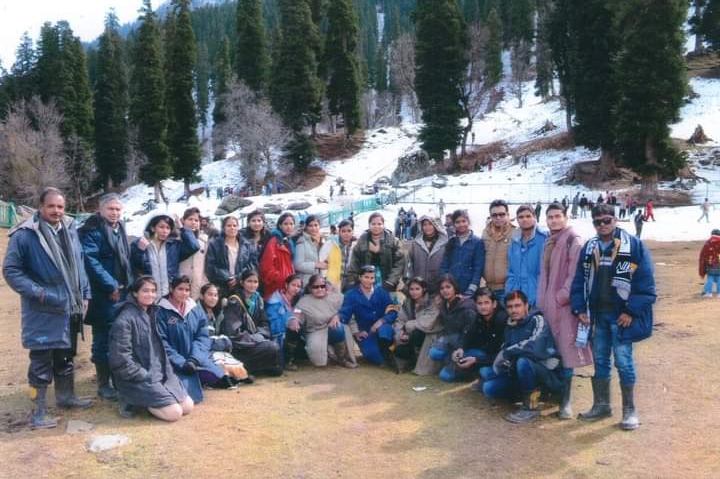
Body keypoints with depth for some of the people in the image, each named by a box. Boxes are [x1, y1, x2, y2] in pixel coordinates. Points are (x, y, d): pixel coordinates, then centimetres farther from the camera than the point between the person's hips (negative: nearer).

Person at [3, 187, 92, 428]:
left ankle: (66, 396, 36)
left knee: (66, 356, 19)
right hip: (43, 312, -6)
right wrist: (38, 292, -19)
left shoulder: (70, 230, 5)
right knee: (41, 362, 2)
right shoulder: (25, 235, -14)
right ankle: (38, 411, 13)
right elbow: (10, 270, -11)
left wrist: (84, 295, 9)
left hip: (70, 309, 6)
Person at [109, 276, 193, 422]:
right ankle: (132, 400, 2)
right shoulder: (124, 320, -16)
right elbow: (121, 360, -20)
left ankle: (149, 398, 13)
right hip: (137, 379, -8)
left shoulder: (152, 315, 11)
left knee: (188, 406, -1)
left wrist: (166, 371, 6)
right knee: (175, 412, -16)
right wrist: (146, 377, -17)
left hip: (160, 374, 8)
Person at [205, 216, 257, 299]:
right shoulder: (214, 245, 5)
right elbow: (210, 267, -3)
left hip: (242, 288, 2)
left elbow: (253, 264, 3)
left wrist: (238, 278, -10)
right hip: (221, 289, -2)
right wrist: (227, 279, -13)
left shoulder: (247, 245, 11)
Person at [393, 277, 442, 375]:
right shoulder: (407, 303, 1)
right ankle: (414, 359, 13)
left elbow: (425, 324, -29)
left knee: (416, 333, -35)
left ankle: (422, 362, -10)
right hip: (412, 337, 5)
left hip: (430, 337, -5)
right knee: (399, 351, -21)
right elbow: (399, 320, -4)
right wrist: (401, 333, -24)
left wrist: (407, 326, -18)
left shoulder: (431, 304, -17)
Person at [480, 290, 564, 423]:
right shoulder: (510, 327, 7)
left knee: (523, 361, -35)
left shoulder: (537, 320, -15)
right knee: (489, 388, -9)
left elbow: (535, 347, -34)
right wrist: (503, 362, -15)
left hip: (550, 376, -7)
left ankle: (531, 406, -15)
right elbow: (503, 352, 9)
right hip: (524, 375, 7)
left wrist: (506, 353, -23)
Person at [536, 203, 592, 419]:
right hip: (548, 304, 7)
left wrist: (561, 297, -16)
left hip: (564, 304, -7)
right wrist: (541, 300, 13)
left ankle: (565, 400, 0)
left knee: (565, 351, -5)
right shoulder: (549, 242, 16)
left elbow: (575, 275, -14)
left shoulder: (573, 241, -7)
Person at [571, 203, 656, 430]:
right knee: (599, 361, 13)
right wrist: (580, 309, 2)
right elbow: (579, 281, 11)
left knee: (623, 362, -1)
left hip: (621, 316, -5)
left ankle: (629, 410, 13)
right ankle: (601, 405, 26)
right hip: (597, 315, 5)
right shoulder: (589, 248, 8)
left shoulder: (634, 246, -8)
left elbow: (645, 282, -10)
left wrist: (632, 311, -13)